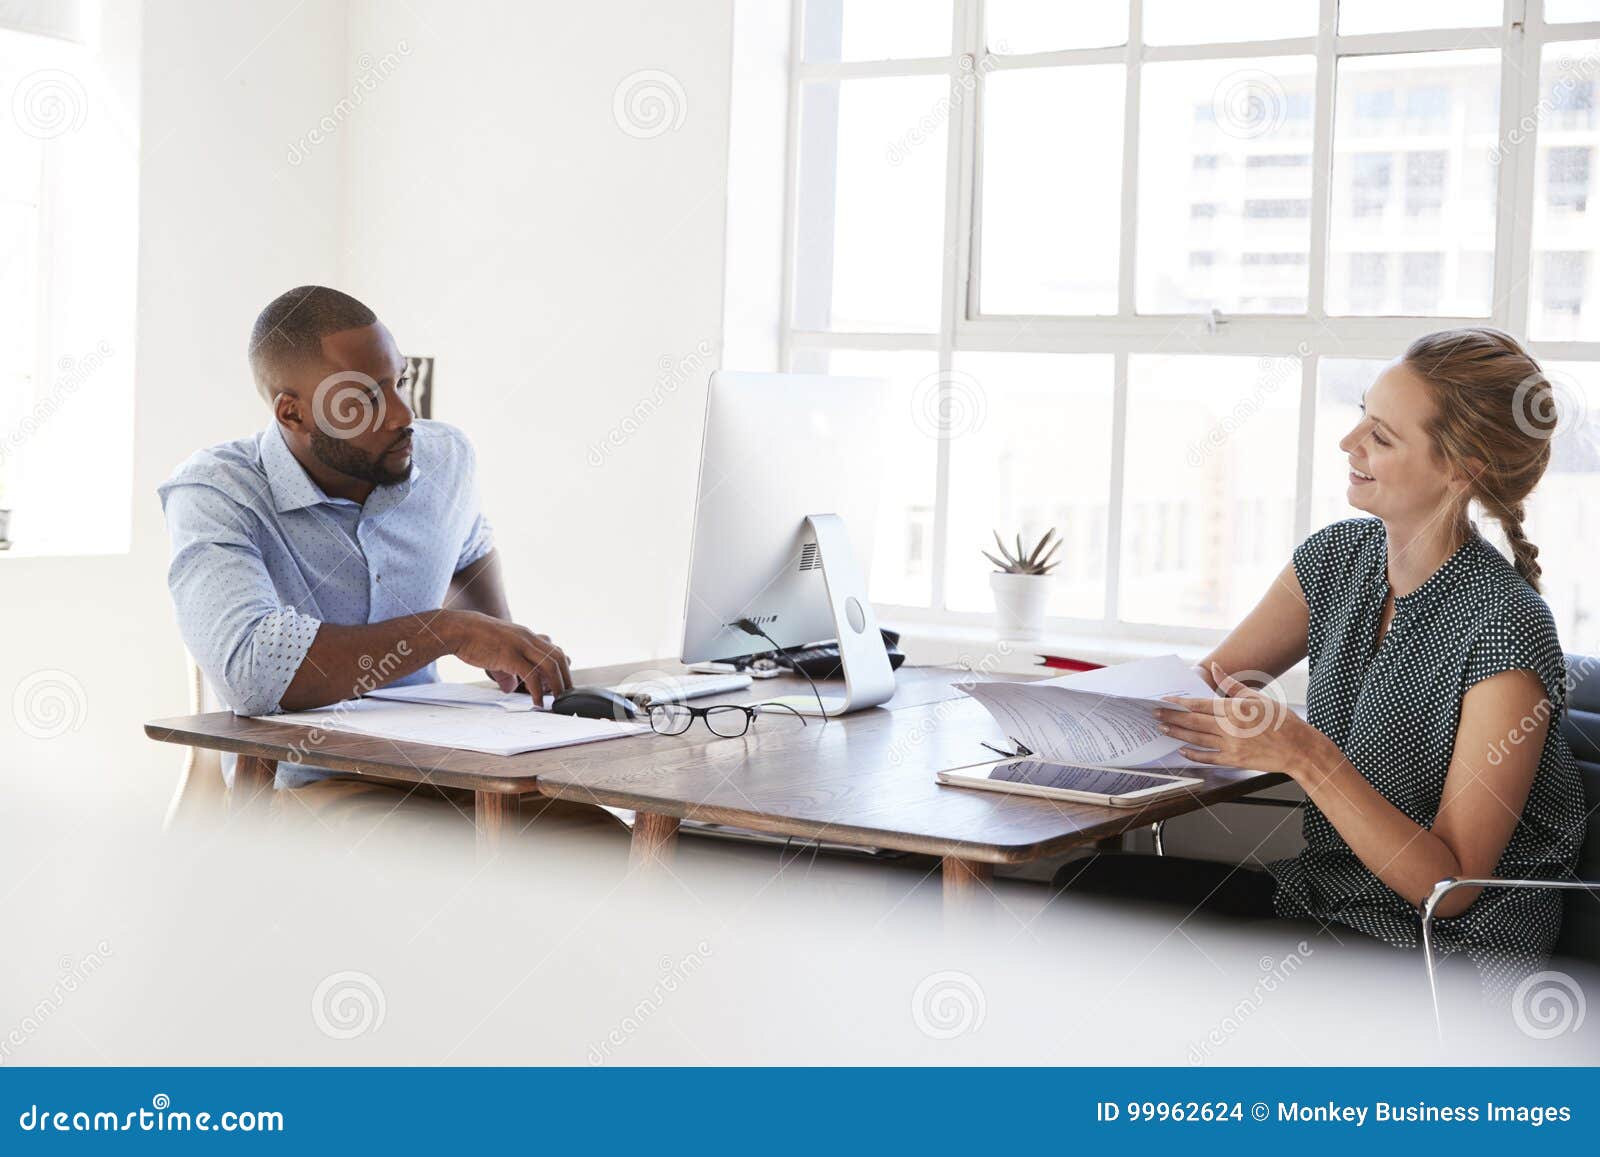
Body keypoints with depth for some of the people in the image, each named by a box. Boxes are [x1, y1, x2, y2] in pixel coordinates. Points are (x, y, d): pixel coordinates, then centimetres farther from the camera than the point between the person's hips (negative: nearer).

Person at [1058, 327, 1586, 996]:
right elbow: (1206, 684, 8)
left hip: (1458, 954, -7)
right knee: (1091, 885, -13)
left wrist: (1306, 757, -31)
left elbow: (1450, 886, -20)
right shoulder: (1337, 558, 3)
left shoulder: (1505, 628, -20)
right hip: (1324, 894, 7)